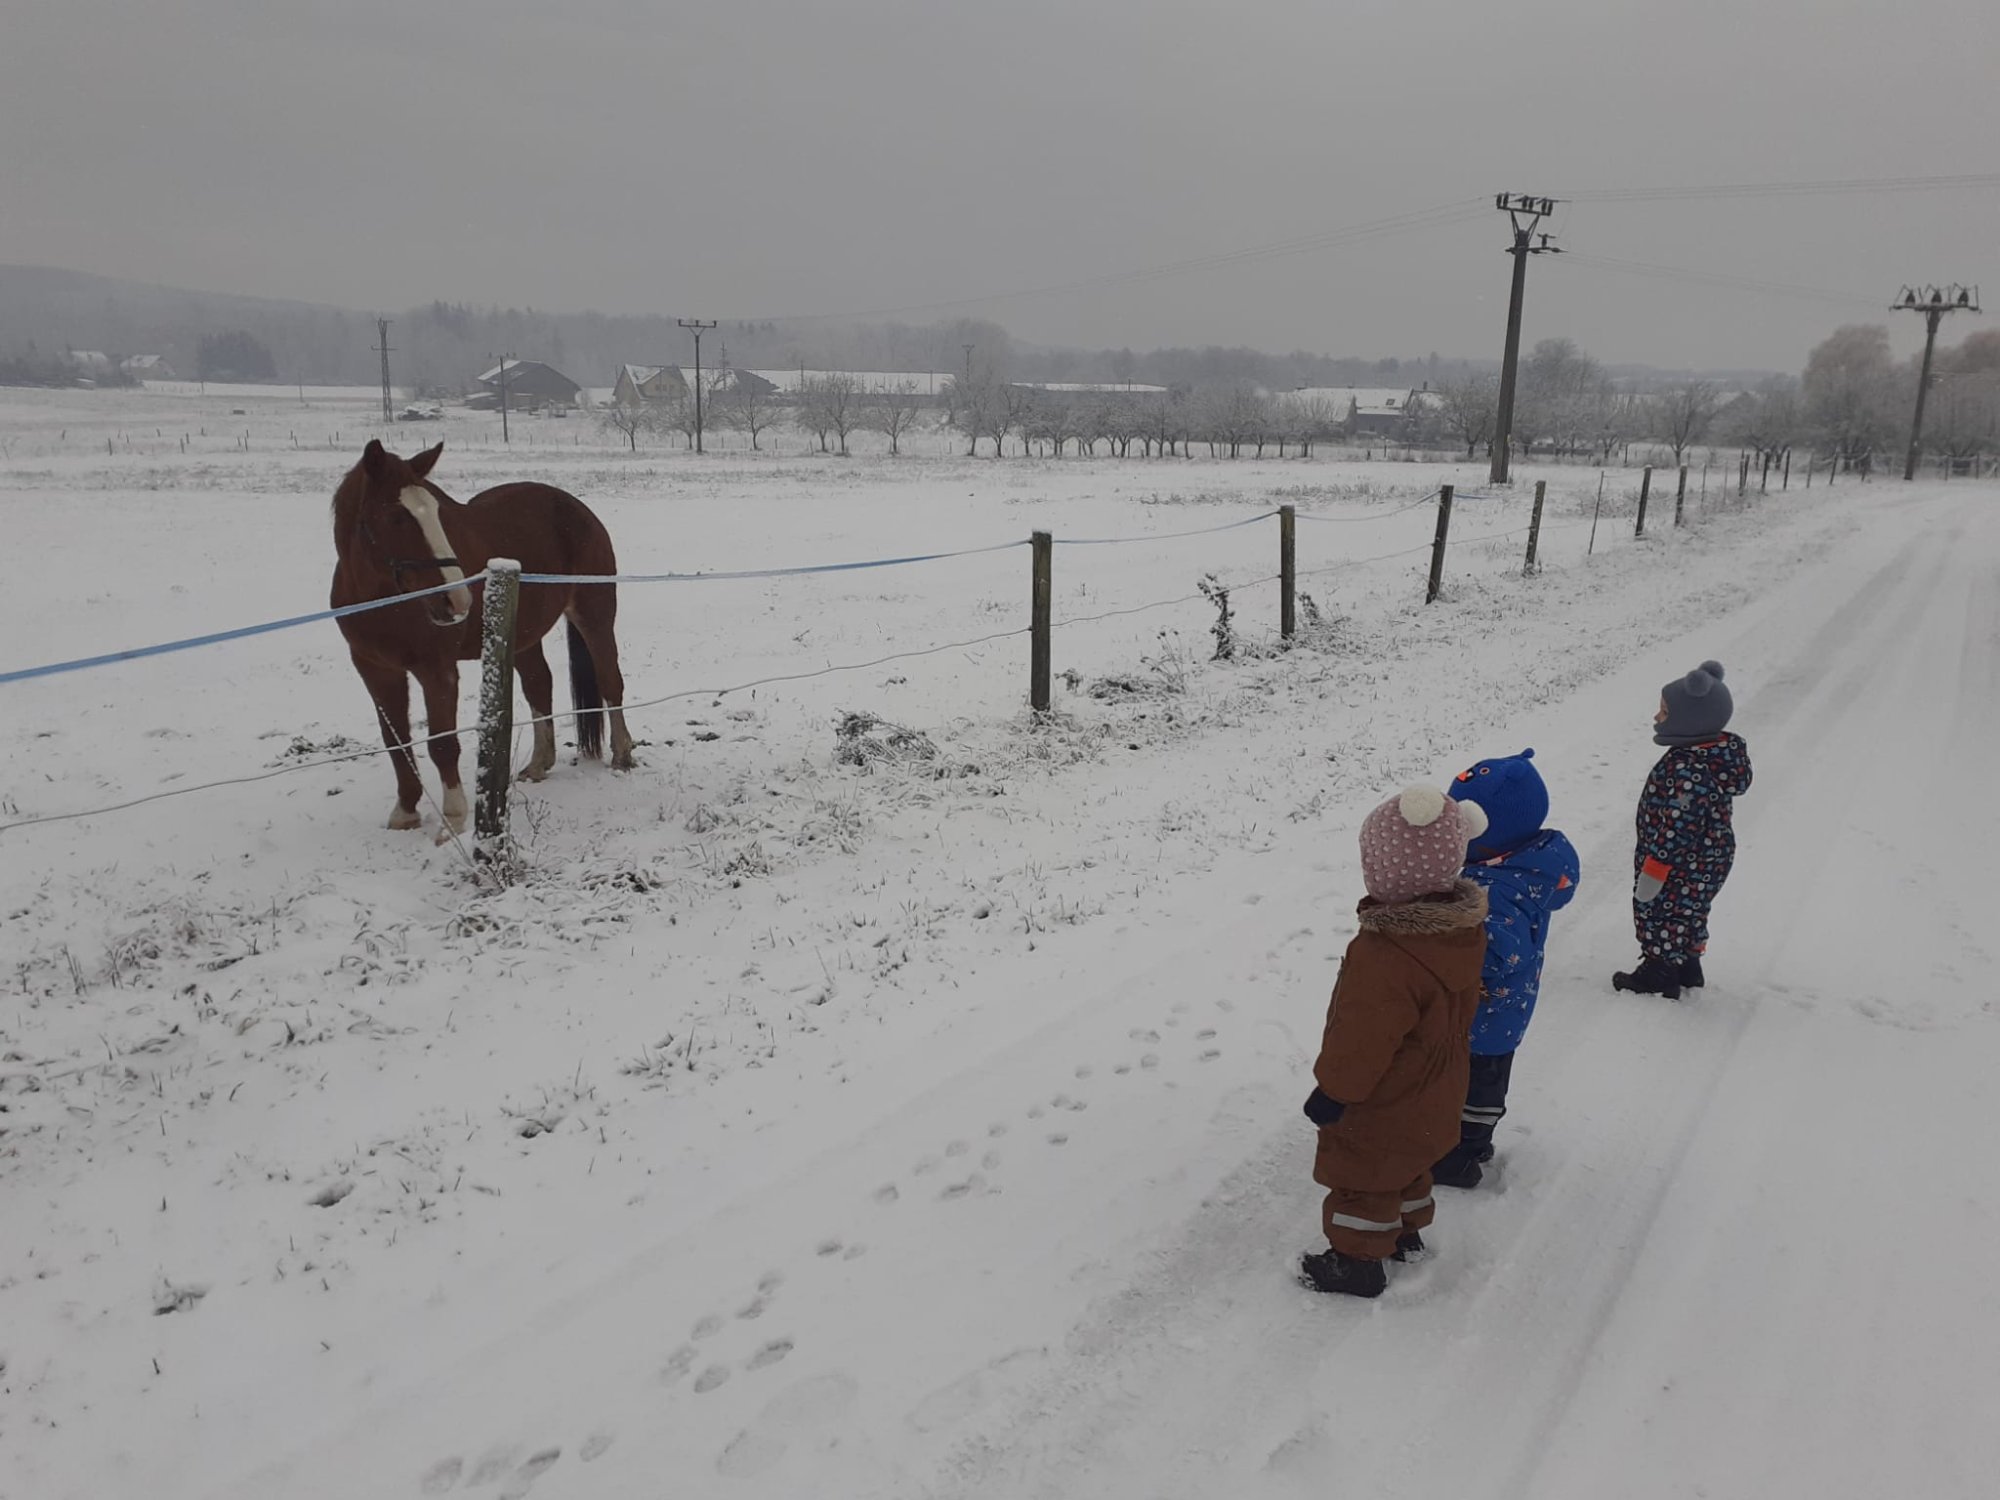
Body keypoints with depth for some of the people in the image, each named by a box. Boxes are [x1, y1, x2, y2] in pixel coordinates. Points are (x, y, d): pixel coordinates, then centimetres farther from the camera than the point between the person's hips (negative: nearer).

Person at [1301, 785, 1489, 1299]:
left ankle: (1358, 1261, 29)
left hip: (1381, 1105, -8)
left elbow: (1363, 1039, -30)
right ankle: (1407, 1231, 49)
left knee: (1362, 1179, 13)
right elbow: (1463, 1006, 6)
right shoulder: (1464, 929, -11)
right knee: (1406, 1164, 30)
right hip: (1434, 1096, 8)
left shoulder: (1383, 957, -39)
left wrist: (1333, 1090, -15)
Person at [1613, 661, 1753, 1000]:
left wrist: (1653, 870, -20)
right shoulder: (1719, 753, 0)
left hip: (1682, 867, -10)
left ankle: (1659, 975, 22)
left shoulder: (1688, 769, -32)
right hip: (1708, 860, 10)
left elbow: (1678, 825, -29)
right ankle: (1688, 969, 39)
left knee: (1661, 913, 8)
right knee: (1687, 914, 24)